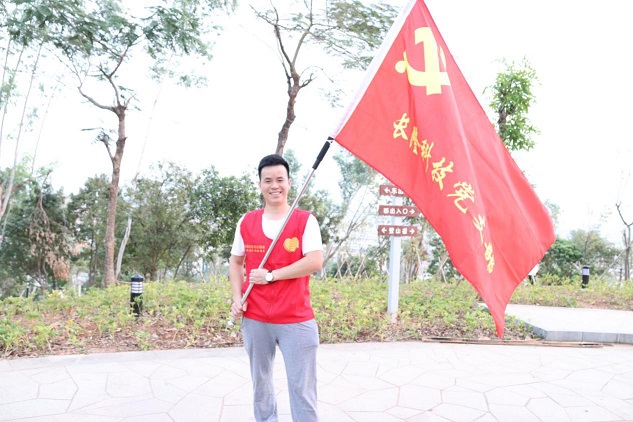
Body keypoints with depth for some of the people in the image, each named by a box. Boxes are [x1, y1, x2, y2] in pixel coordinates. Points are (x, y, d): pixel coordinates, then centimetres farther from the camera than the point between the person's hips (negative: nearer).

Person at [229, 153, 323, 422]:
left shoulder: (305, 220, -4)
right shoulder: (246, 222, 5)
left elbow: (314, 262, -15)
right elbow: (235, 261, 14)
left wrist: (270, 275, -16)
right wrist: (236, 298, -1)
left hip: (297, 321, -3)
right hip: (254, 319, 4)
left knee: (302, 389, 2)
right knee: (260, 383, 18)